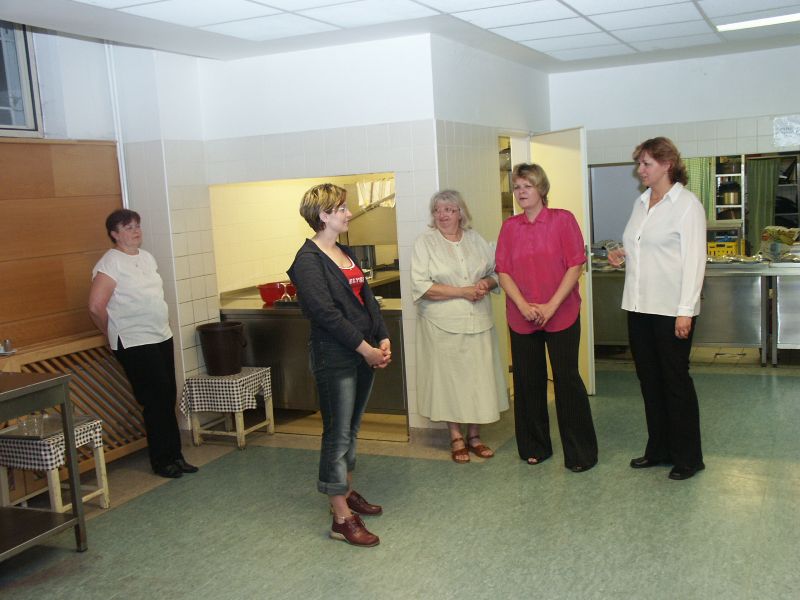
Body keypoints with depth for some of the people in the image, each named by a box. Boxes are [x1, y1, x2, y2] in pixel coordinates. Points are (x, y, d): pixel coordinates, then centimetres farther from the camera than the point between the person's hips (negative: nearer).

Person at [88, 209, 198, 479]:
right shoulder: (110, 264, -12)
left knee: (167, 399, 10)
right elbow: (96, 307, -15)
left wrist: (162, 323, 14)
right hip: (135, 344, -7)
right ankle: (162, 462, 9)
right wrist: (116, 334, -3)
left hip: (162, 337, 7)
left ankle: (174, 456, 20)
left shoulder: (147, 257, 12)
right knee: (156, 401, -4)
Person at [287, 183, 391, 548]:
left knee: (351, 429, 17)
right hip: (334, 357, -8)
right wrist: (365, 348, -17)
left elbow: (367, 299, 14)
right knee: (338, 434, -4)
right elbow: (326, 312, -19)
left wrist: (383, 339, 1)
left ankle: (346, 492, 32)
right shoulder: (309, 259, -12)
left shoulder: (345, 254, 14)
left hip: (364, 353, 8)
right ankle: (342, 518, 2)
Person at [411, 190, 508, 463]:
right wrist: (463, 291, -16)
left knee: (478, 377, 7)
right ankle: (456, 438, 17)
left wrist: (487, 283, -9)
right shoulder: (425, 242, -3)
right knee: (449, 378, 3)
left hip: (478, 322, 3)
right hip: (443, 325, -3)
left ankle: (474, 435, 21)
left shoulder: (475, 239, 9)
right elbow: (421, 286, -12)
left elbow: (496, 272, 16)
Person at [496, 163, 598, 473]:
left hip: (561, 316, -3)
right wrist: (523, 306, -11)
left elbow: (575, 266, -7)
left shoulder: (562, 220, -2)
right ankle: (534, 447, 24)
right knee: (528, 381, 9)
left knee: (567, 380, 0)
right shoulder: (509, 227, 7)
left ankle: (580, 452, 12)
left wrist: (551, 306, -14)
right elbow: (503, 271, 4)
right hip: (521, 317, 3)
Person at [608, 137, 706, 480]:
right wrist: (622, 256, 2)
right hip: (639, 306, 7)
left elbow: (693, 260, -13)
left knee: (676, 381, 2)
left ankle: (687, 458, 15)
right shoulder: (640, 203, 12)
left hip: (671, 309, -7)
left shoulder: (687, 204, -9)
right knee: (649, 380, 13)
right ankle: (659, 450, 26)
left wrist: (686, 310, -18)